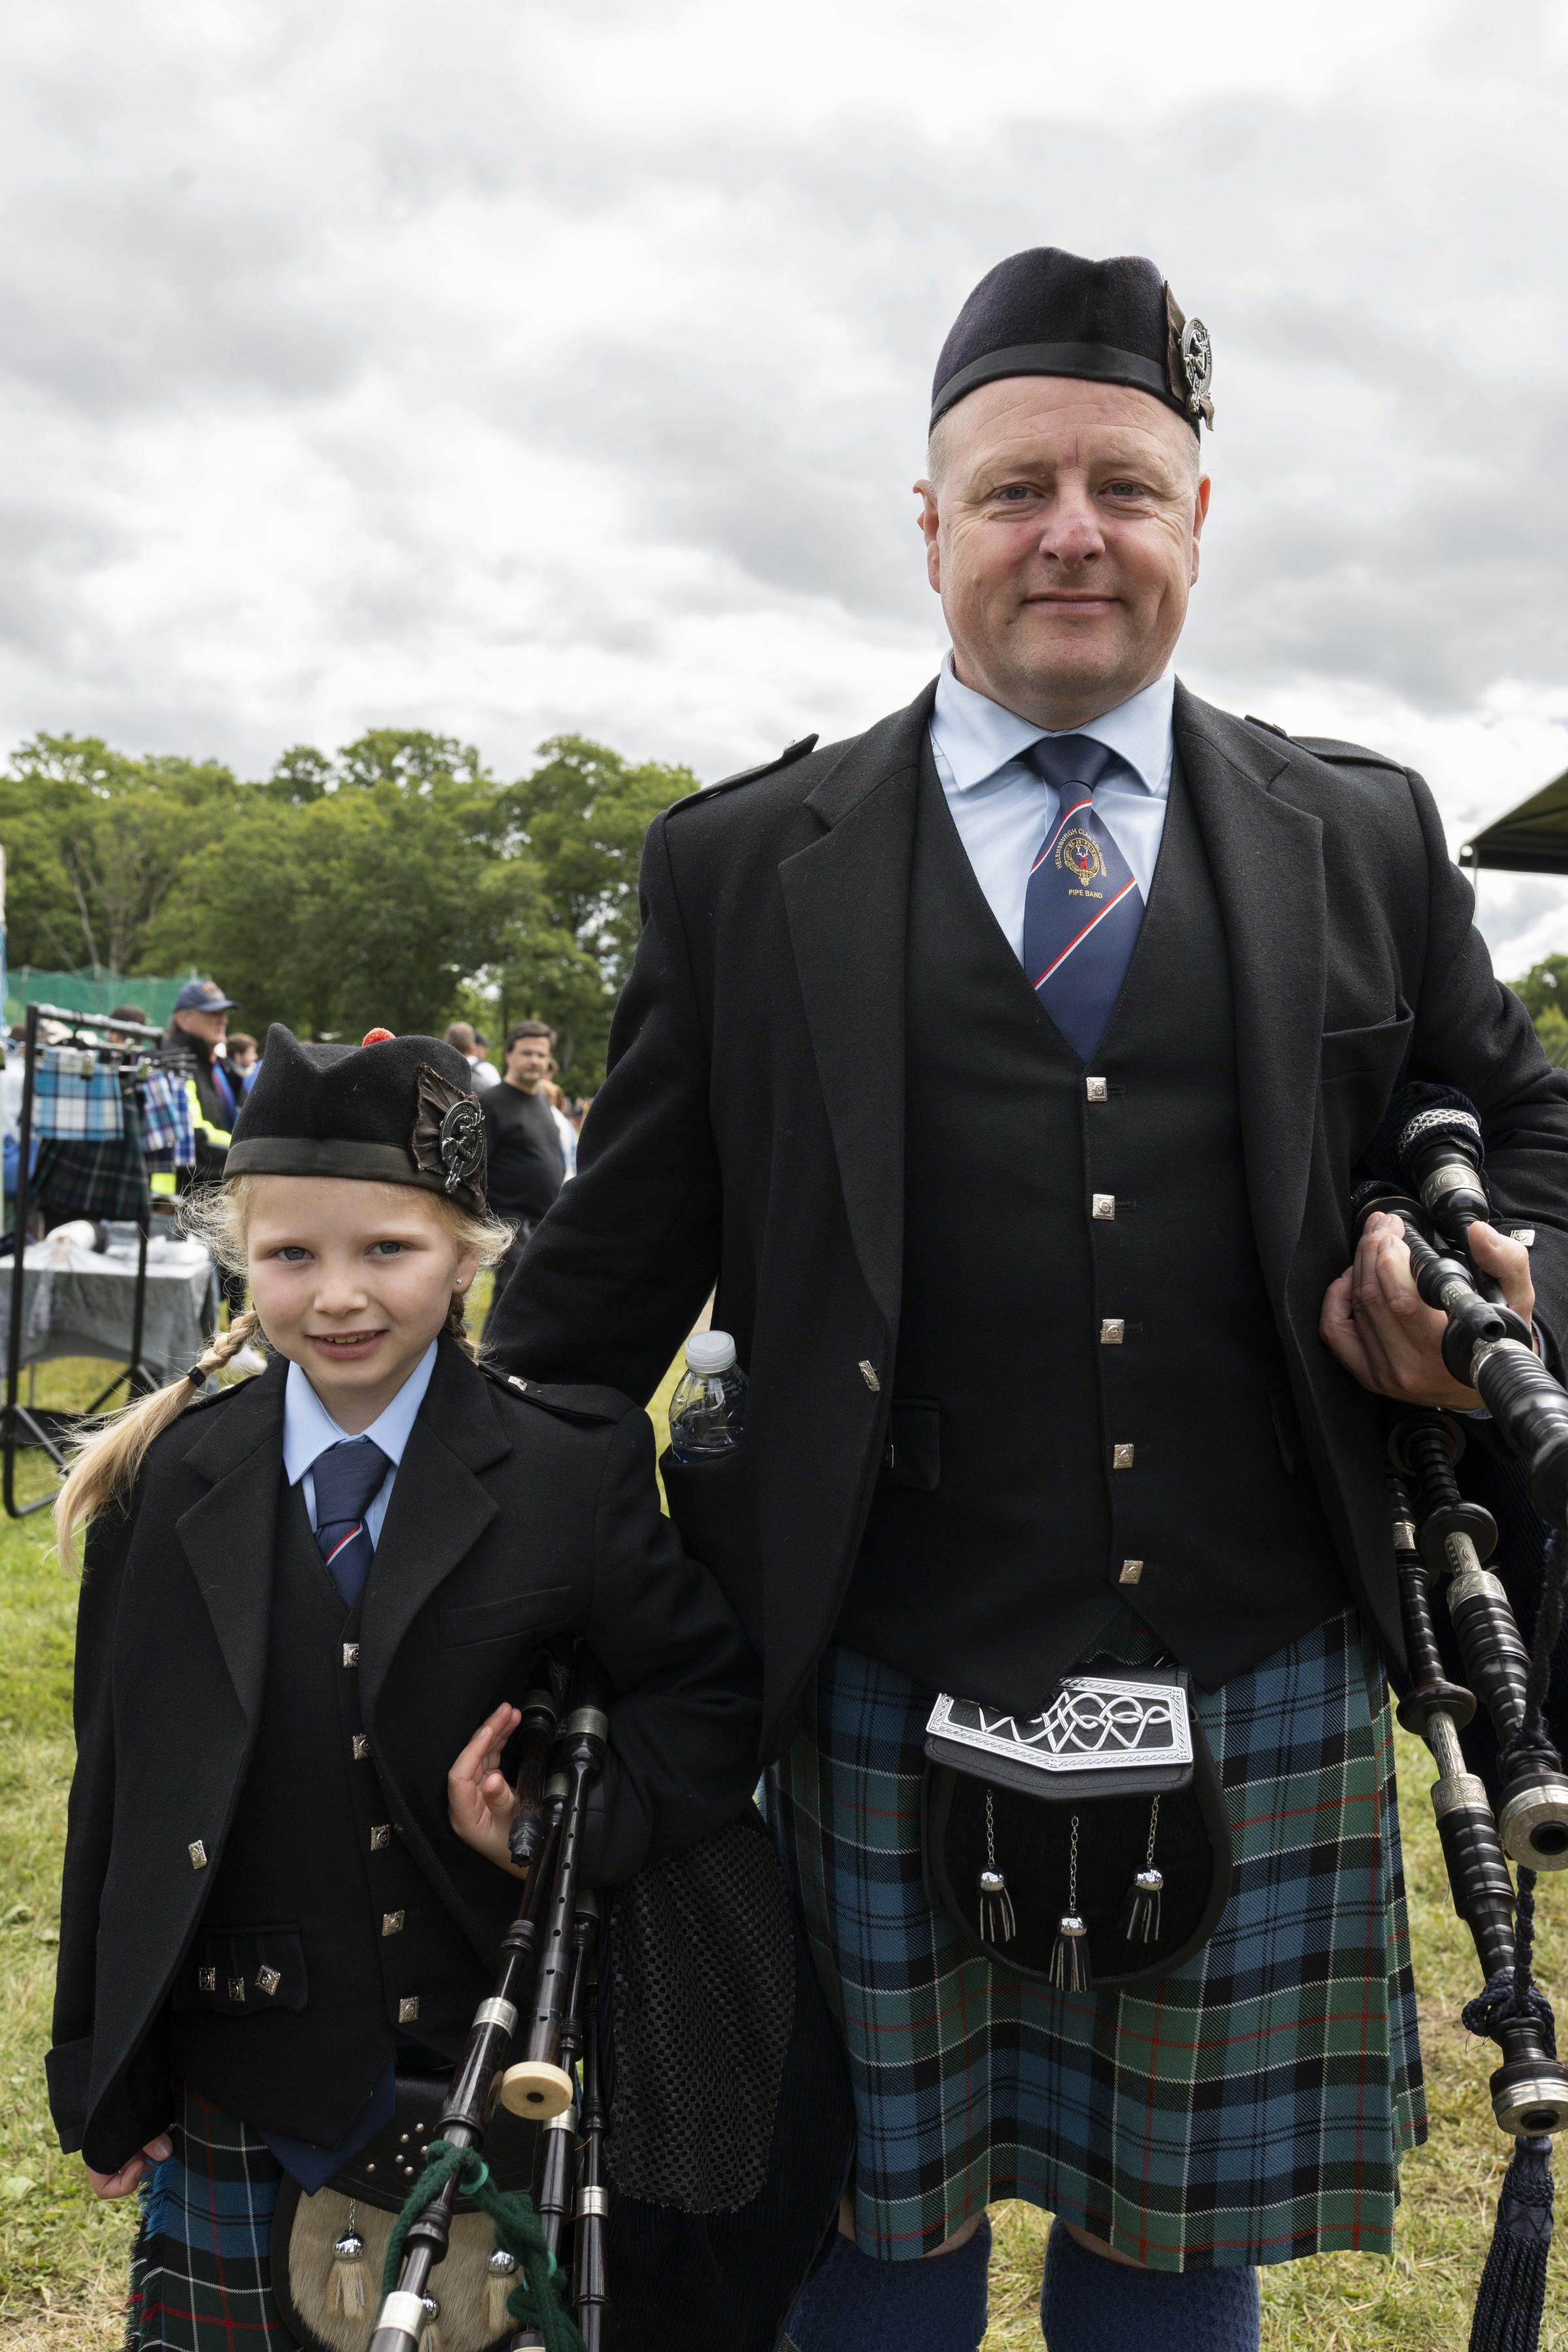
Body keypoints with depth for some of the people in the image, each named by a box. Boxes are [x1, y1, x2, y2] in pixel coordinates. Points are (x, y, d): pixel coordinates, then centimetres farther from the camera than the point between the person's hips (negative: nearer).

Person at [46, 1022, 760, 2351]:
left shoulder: (573, 1474, -11)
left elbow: (712, 1696, -5)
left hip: (486, 2090, -1)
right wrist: (101, 2082, 5)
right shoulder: (166, 1485, -4)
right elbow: (116, 1787, 2)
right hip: (233, 2114, 2)